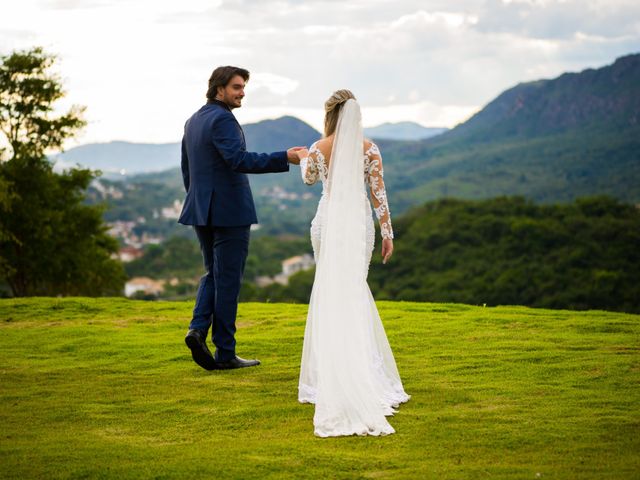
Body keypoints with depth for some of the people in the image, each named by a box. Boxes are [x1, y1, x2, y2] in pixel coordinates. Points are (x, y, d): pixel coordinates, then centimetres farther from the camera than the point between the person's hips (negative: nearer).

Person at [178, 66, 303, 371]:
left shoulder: (193, 122, 14)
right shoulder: (222, 120, -14)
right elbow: (238, 160, -28)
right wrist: (285, 158, -30)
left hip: (202, 211, 8)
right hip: (229, 211, -8)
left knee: (213, 274, 19)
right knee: (228, 280, -1)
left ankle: (198, 328, -2)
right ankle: (225, 353, 4)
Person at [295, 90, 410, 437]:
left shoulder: (318, 148, -4)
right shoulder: (369, 149, -4)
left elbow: (309, 178, 16)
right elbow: (379, 193, -5)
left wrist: (303, 158, 37)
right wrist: (387, 233, 2)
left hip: (327, 223, 0)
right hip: (360, 223, 0)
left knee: (328, 291, 11)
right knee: (355, 292, 8)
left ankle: (329, 373, 11)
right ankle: (362, 367, 4)